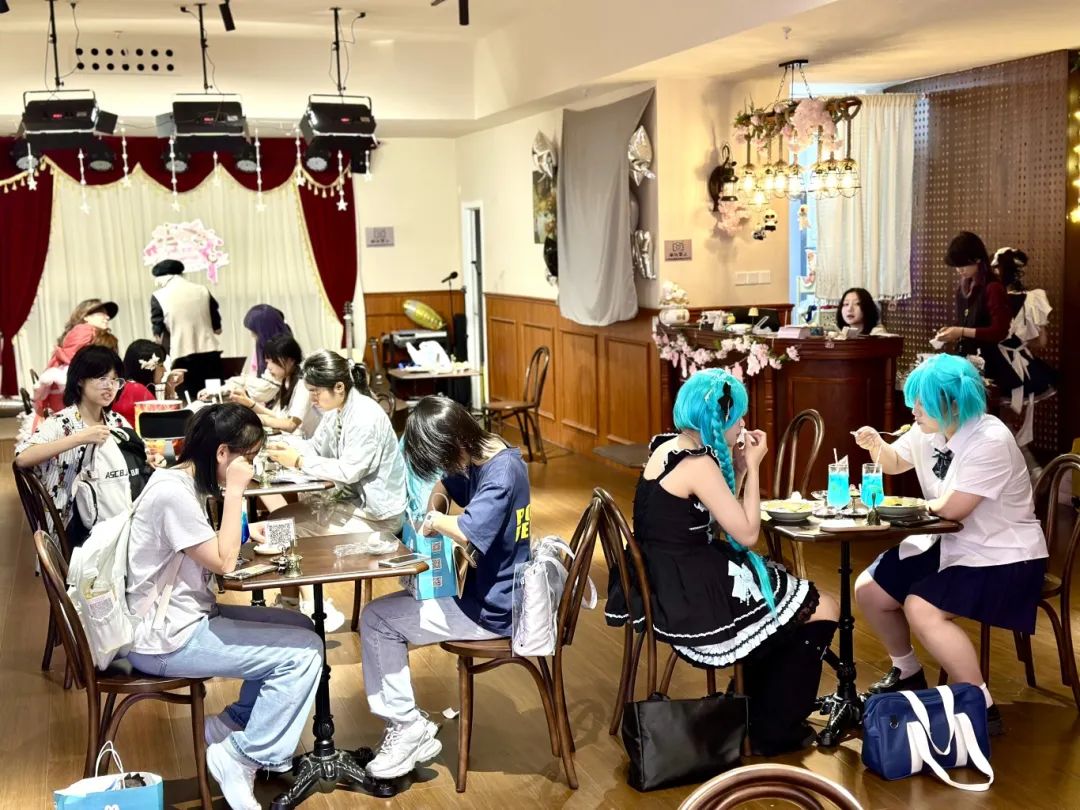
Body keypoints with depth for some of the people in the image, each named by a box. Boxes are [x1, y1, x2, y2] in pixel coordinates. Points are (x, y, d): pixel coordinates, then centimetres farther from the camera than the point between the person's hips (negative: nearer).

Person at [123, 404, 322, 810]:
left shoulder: (184, 481, 7)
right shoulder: (173, 492, -23)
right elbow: (223, 562, -20)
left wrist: (243, 533, 2)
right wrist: (234, 492, -17)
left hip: (184, 618, 10)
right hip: (165, 639, -10)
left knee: (300, 627, 11)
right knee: (303, 651, -10)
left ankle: (230, 726, 13)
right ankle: (243, 757, 0)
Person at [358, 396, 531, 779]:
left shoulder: (501, 473, -25)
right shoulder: (483, 458, 4)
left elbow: (467, 531, -39)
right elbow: (444, 485, 21)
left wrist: (436, 521, -18)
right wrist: (433, 509, -1)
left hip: (491, 609, -10)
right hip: (490, 589, 10)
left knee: (376, 619, -3)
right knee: (388, 609, 16)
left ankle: (409, 729, 4)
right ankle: (408, 728, 15)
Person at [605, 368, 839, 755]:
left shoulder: (667, 447, 7)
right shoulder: (698, 464, -22)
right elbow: (746, 534, -16)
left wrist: (738, 468, 5)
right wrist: (752, 467, -8)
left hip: (670, 583, 10)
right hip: (693, 594, -10)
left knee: (785, 594, 26)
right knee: (823, 610, 3)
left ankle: (759, 712, 33)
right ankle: (774, 730, 15)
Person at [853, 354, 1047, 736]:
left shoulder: (990, 442, -24)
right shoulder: (929, 430, 1)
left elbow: (951, 508, -28)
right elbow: (895, 463, 21)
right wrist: (876, 445, -2)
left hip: (1002, 559, -9)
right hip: (951, 545, 9)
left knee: (920, 608, -30)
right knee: (868, 590, 2)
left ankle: (983, 708, -17)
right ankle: (908, 673, 25)